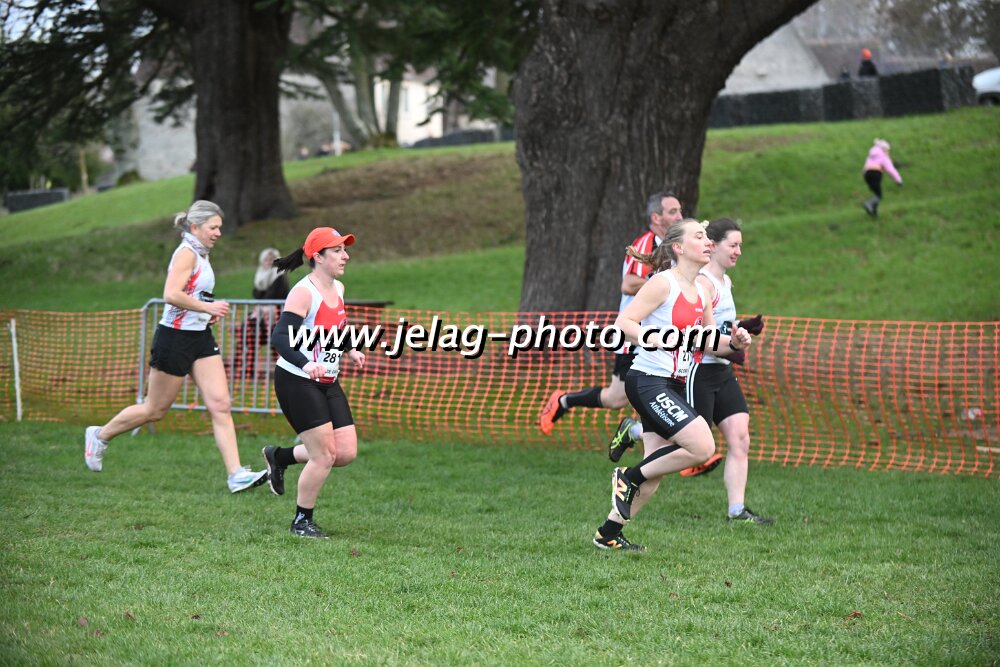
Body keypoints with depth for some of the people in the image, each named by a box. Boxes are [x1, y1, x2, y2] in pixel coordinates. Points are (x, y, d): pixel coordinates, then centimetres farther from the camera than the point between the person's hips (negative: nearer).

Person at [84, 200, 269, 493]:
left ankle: (236, 475, -10)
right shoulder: (186, 253, -15)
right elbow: (171, 294, -28)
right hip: (175, 337, -9)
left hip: (200, 337, 9)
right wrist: (208, 307, -21)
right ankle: (99, 436, 26)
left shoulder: (200, 255, 14)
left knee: (220, 404, -5)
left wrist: (209, 311, 13)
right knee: (155, 409, 5)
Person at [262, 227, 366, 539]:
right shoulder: (303, 292, -18)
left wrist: (350, 350, 16)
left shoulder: (338, 289, 7)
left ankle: (279, 457, 25)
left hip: (328, 383, 8)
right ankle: (302, 522, 11)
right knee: (324, 455, -8)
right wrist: (305, 364, -44)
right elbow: (280, 337, -29)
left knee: (347, 452, 3)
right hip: (297, 382, -8)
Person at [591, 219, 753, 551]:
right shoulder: (664, 283, -11)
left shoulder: (702, 292, 12)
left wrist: (733, 342, 0)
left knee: (655, 471, 6)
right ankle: (629, 476, -1)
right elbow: (623, 323, -15)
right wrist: (655, 339, -29)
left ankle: (608, 533, 17)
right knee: (702, 447, -19)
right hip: (648, 381, -8)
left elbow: (710, 343, 21)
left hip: (675, 386, 8)